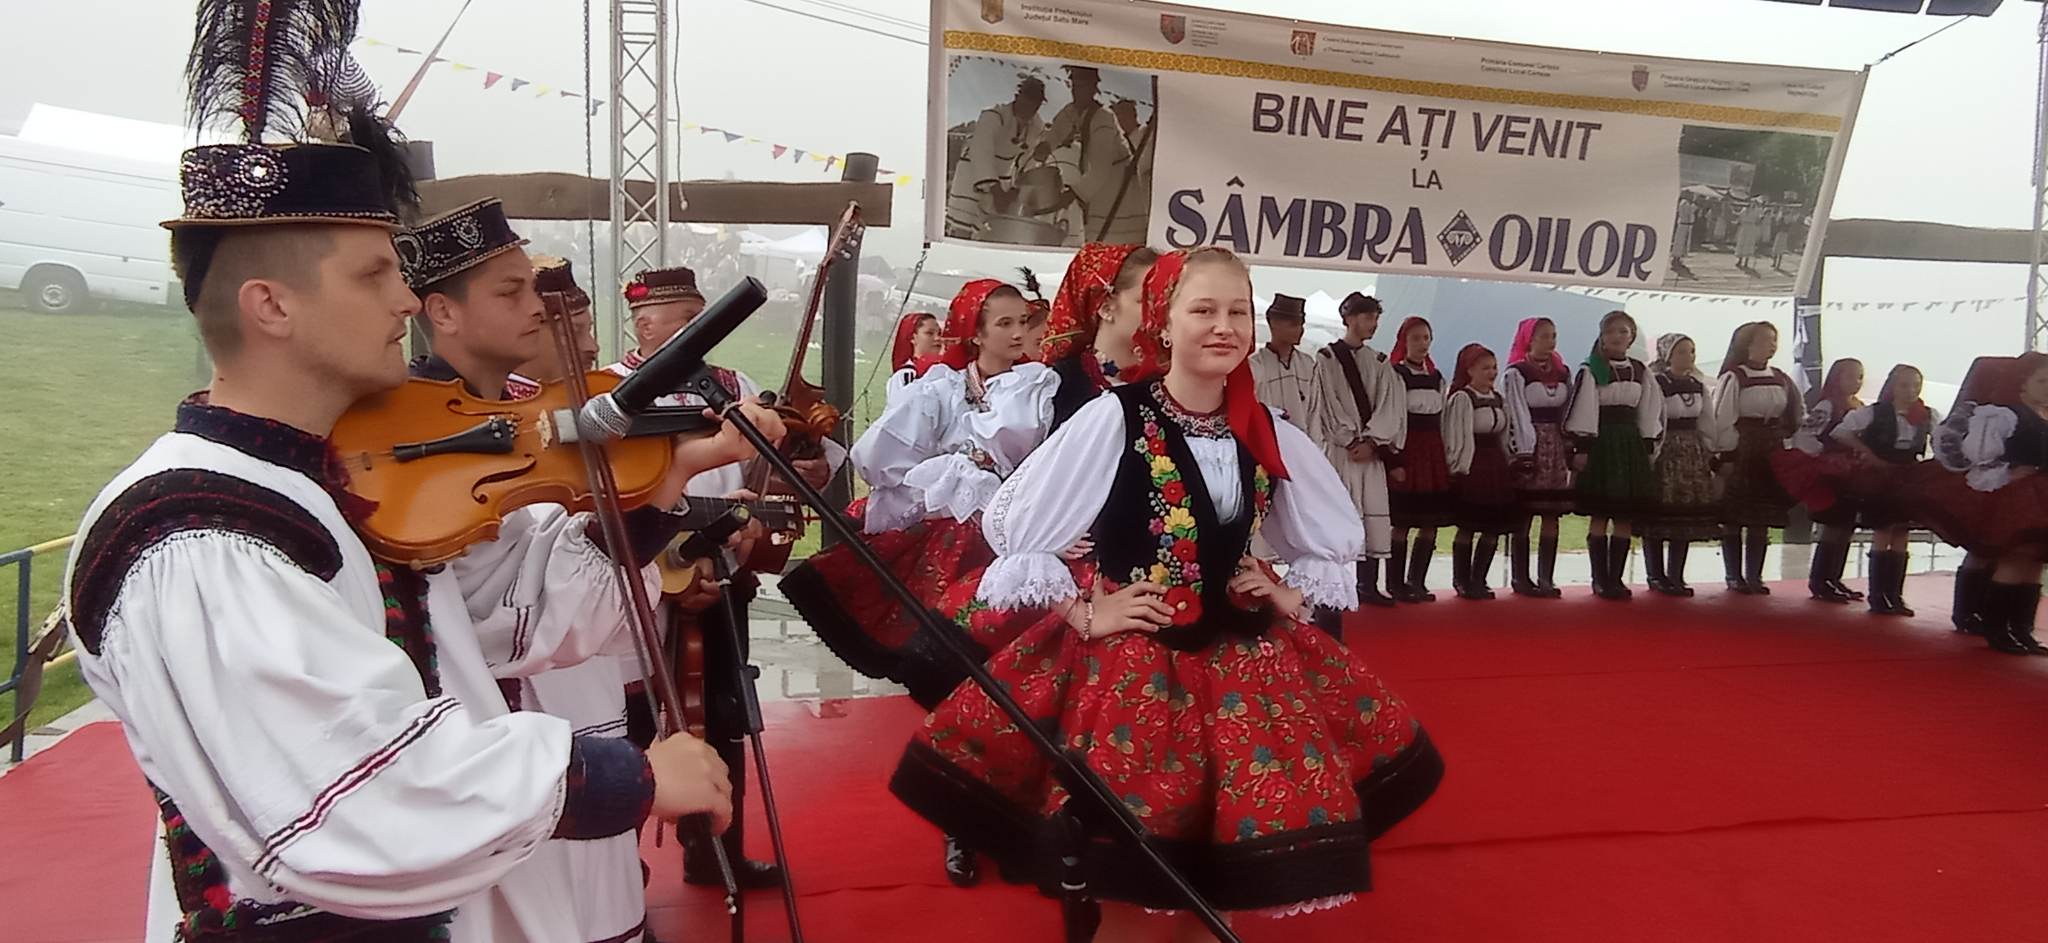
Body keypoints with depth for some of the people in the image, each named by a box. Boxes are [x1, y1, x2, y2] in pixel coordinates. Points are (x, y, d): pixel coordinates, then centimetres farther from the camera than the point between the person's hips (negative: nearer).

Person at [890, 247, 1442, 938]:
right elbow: (1012, 522, -10)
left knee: (1229, 884, 9)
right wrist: (1083, 614, -11)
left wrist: (1290, 596, 5)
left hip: (1242, 654, 5)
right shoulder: (1114, 418, -11)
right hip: (1131, 658, -5)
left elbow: (1337, 542, 20)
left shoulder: (1269, 436, 4)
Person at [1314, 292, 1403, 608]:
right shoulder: (1327, 358, 0)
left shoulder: (1379, 363, 13)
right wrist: (1352, 441, -10)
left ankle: (1369, 586, 8)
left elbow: (1389, 406, 5)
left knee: (1374, 517, 2)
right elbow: (1329, 405, -5)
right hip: (1339, 449, -4)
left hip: (1372, 450, 4)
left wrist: (1371, 442, -8)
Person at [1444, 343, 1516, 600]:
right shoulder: (1462, 399, -10)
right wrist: (1460, 470, -16)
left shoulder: (1499, 401, 14)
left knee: (1493, 527, 6)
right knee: (1467, 528, -3)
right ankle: (1462, 581, 7)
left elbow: (1503, 439, 19)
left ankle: (1478, 580, 15)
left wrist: (1507, 466, 13)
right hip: (1470, 468, -7)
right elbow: (1456, 438, -13)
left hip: (1496, 468, 7)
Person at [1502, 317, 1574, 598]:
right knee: (1523, 518, -3)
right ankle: (1521, 579, 3)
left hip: (1557, 447, 6)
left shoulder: (1563, 373, 14)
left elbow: (1568, 414, 14)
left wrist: (1570, 451, 7)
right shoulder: (1516, 373, -4)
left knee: (1551, 517, 4)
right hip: (1528, 446, -6)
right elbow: (1518, 415, -10)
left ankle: (1546, 579, 7)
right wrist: (1525, 454, -16)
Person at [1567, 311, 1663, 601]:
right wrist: (1581, 447, -16)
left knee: (1625, 518, 5)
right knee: (1599, 517, -3)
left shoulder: (1640, 371, 12)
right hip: (1601, 442, -5)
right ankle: (1600, 580, 2)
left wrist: (1648, 446, 8)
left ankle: (1616, 578, 11)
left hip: (1630, 443, 5)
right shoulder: (1591, 369, -4)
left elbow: (1650, 410, 14)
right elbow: (1583, 408, -10)